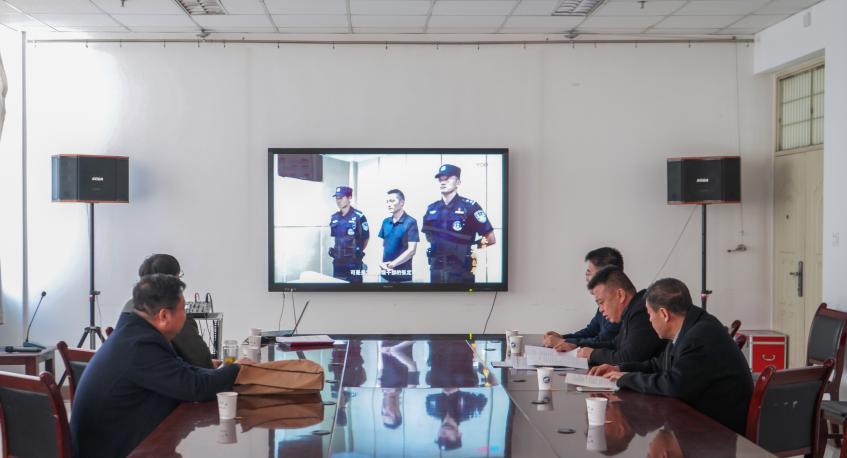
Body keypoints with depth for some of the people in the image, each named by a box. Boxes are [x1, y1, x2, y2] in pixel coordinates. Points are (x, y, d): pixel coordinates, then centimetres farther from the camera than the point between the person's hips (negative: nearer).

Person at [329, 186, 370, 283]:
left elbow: (366, 238, -2)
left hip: (354, 262, -5)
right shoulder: (334, 217, 8)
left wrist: (358, 252, 6)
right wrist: (337, 251, 13)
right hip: (338, 261, 5)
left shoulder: (359, 217, -10)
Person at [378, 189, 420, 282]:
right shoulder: (385, 222, 8)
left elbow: (411, 250, -14)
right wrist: (382, 263, -4)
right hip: (386, 272, 5)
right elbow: (383, 245, 13)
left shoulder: (411, 222, -9)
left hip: (403, 274, -5)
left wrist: (391, 264, -15)